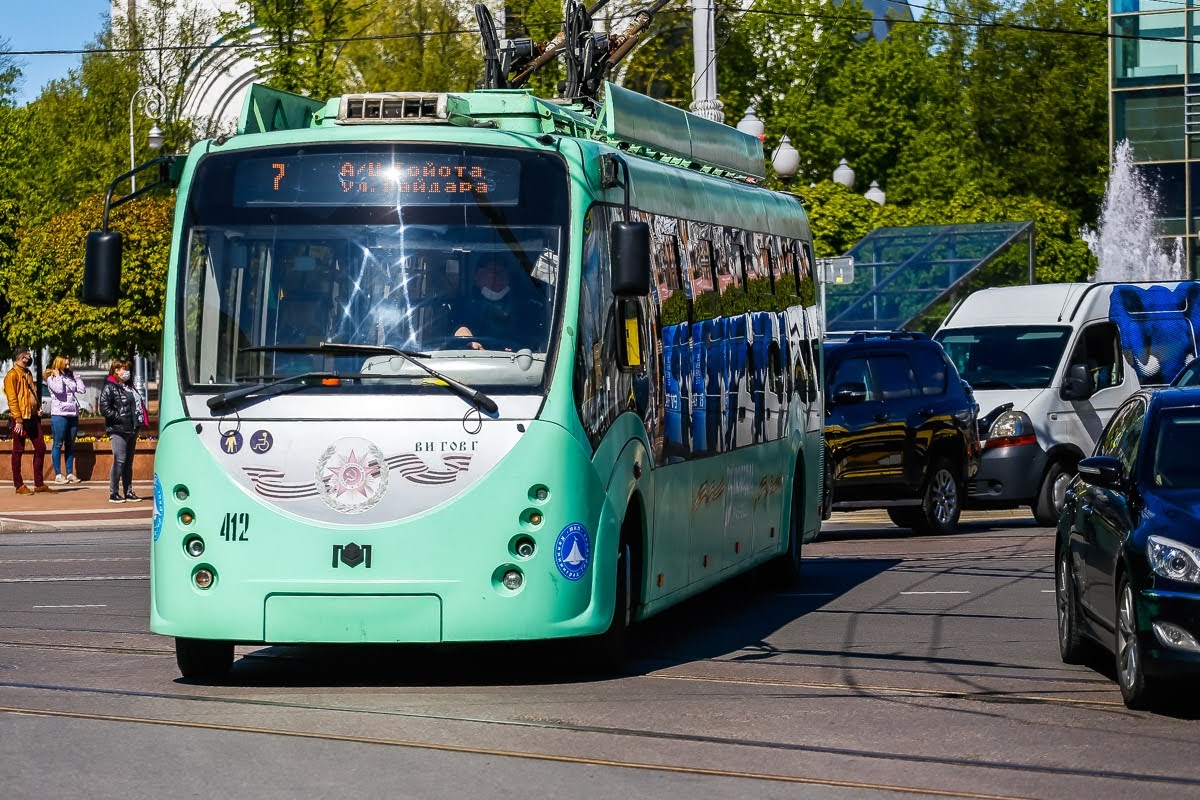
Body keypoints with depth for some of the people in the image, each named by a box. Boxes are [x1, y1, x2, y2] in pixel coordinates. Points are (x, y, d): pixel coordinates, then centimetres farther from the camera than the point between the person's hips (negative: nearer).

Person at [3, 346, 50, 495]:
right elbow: (12, 399, -15)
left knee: (40, 448, 7)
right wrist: (18, 420, -20)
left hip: (33, 417, 8)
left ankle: (39, 484, 13)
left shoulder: (28, 374, 17)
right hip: (21, 418, -8)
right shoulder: (12, 375, -9)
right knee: (18, 451, -1)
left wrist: (38, 408, 7)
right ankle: (19, 486, 2)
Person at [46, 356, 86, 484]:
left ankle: (70, 473, 13)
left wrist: (75, 376, 10)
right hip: (59, 414, -6)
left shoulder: (70, 378, 16)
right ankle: (58, 475, -2)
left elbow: (82, 390, 8)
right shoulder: (51, 379, -1)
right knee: (58, 444, -3)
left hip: (73, 414, 6)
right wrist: (57, 376, -8)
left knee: (70, 445, 9)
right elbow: (59, 389, -19)